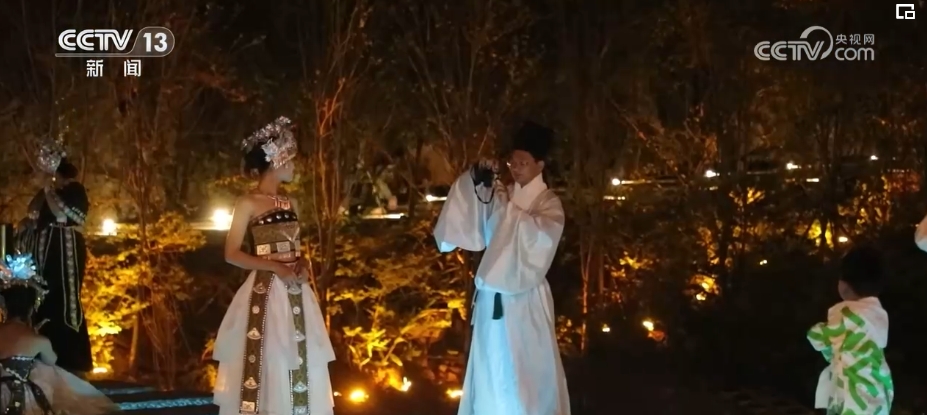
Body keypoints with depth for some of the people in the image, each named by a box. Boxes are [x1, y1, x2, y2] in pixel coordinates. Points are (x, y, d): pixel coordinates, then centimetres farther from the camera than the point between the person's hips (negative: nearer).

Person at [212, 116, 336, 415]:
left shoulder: (289, 204, 14)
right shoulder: (249, 203, -5)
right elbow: (232, 254, -8)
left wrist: (302, 264, 0)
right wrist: (275, 267, -17)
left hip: (295, 294, 6)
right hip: (265, 294, -6)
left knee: (299, 366, 5)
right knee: (266, 366, -9)